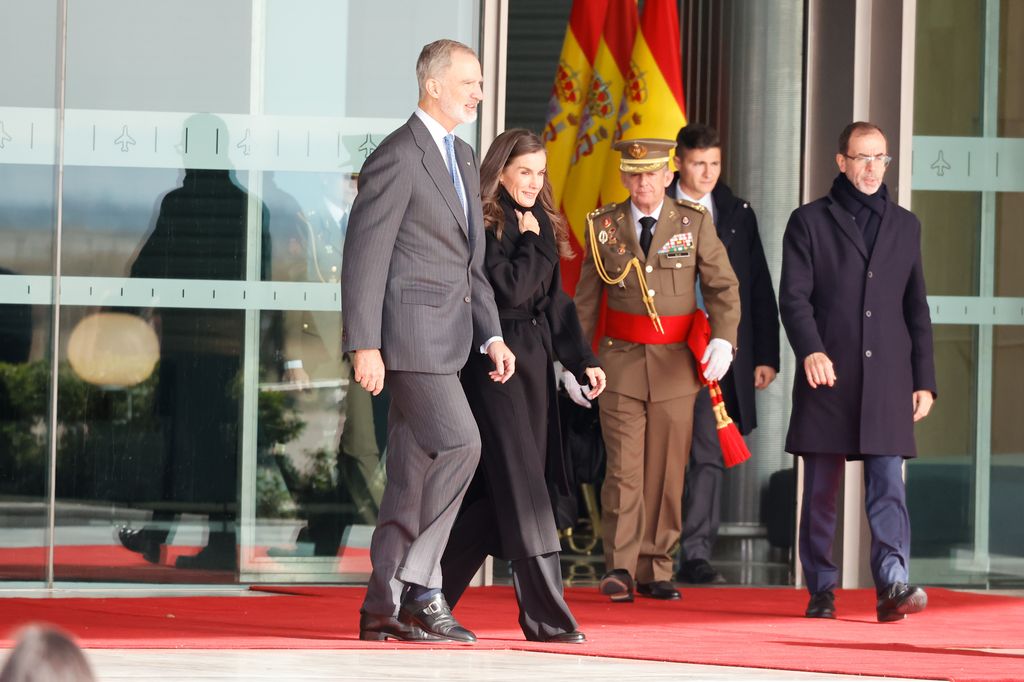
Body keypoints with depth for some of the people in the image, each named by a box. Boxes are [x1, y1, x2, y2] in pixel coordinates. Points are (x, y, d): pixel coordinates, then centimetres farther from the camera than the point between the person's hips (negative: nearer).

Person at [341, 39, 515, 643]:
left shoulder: (463, 159, 19)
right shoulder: (397, 158, -10)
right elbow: (365, 254, -14)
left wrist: (492, 335, 12)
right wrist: (364, 345, -19)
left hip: (447, 333, 9)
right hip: (411, 329, -9)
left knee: (416, 468, 8)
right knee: (459, 443, -16)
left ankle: (386, 606, 10)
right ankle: (418, 582, -8)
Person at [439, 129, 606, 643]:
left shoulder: (541, 223, 16)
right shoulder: (484, 224, -8)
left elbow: (555, 301, 17)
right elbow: (510, 289, -18)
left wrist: (582, 360, 10)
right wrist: (532, 243, -6)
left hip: (536, 361, 8)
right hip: (496, 363, -8)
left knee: (499, 488, 8)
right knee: (521, 488, -9)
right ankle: (547, 617, -10)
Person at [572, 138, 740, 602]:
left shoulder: (694, 223, 2)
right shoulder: (603, 227, 5)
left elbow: (723, 286, 0)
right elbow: (585, 299, 10)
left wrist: (723, 340, -15)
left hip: (677, 366, 1)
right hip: (621, 361, -1)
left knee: (667, 472, 4)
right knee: (624, 468, -8)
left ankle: (654, 569, 11)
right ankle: (619, 568, -5)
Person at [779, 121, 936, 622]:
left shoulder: (905, 226, 16)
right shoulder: (809, 222, 6)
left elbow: (917, 309, 17)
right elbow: (794, 297, -4)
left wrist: (924, 381, 11)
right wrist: (811, 351, -22)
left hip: (887, 382, 2)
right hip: (828, 376, -1)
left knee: (888, 485, -10)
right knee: (820, 491, 3)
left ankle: (893, 586, -19)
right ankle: (820, 591, 10)